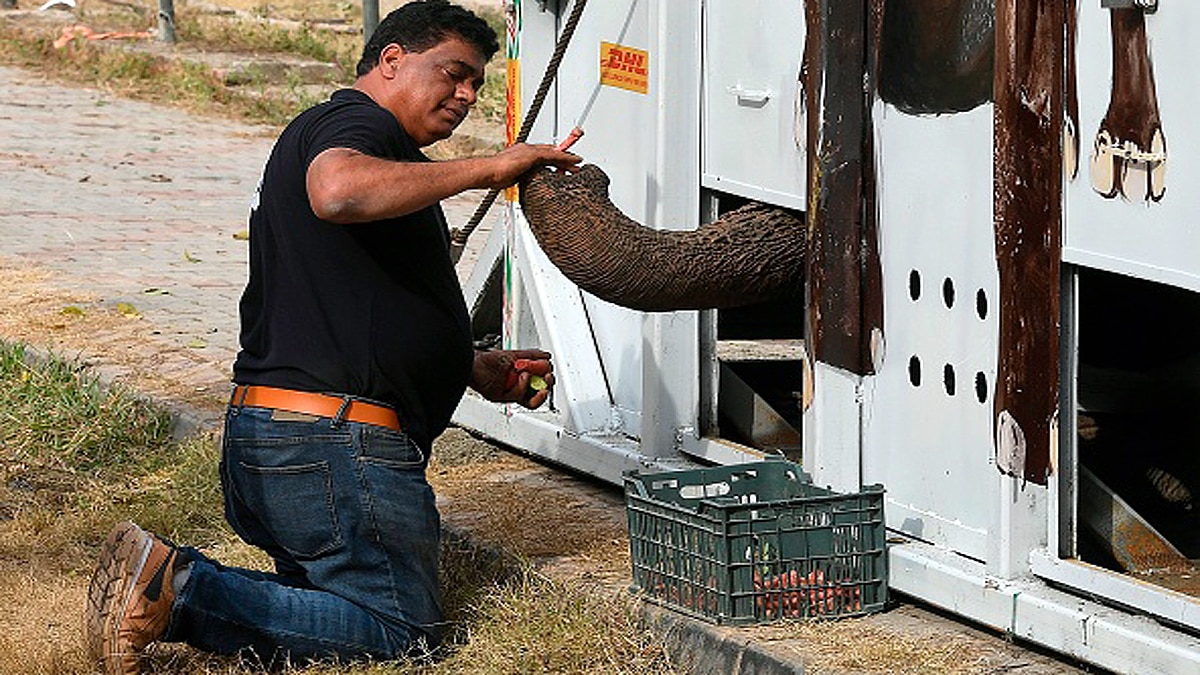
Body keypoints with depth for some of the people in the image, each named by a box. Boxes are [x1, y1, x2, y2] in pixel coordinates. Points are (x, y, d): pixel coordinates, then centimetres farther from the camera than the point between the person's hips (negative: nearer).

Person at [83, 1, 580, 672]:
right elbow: (337, 192, -33)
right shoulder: (355, 123, -5)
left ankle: (165, 579, -2)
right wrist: (488, 169, -25)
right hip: (334, 435, -11)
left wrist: (479, 368, 24)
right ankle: (184, 590, -18)